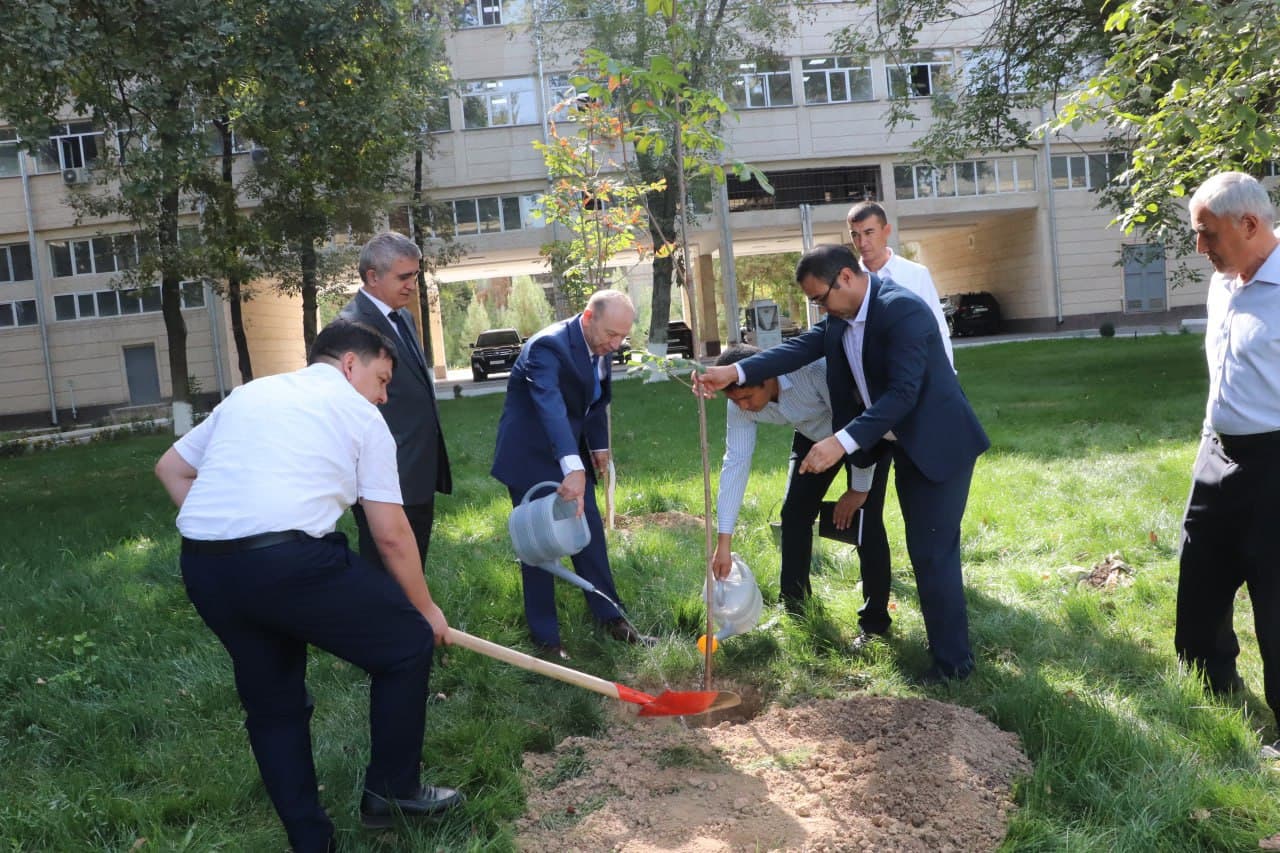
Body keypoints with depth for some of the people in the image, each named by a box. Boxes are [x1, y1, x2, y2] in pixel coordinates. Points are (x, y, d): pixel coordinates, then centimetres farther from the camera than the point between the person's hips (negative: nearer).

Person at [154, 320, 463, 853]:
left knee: (273, 703, 22)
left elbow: (171, 468, 29)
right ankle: (392, 791, 24)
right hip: (290, 559, -7)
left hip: (201, 567, 7)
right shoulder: (359, 414, 9)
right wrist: (426, 607, 20)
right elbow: (390, 534, 7)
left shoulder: (249, 393, 25)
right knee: (407, 644, 13)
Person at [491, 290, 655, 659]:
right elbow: (550, 406, -45)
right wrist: (573, 468, -57)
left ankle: (611, 618, 22)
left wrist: (599, 446, 9)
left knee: (590, 532, 10)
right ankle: (545, 638, 12)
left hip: (572, 453, 7)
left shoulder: (600, 346, -2)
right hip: (532, 456, -7)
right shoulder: (548, 346, -29)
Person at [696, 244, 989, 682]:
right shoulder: (842, 315, 2)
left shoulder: (904, 310, -26)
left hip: (940, 444, -9)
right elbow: (801, 347, -9)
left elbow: (903, 392, -32)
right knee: (923, 550, 17)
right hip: (905, 446, 9)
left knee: (933, 552, -5)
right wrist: (734, 372, -21)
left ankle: (952, 660, 10)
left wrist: (842, 442, -39)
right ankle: (943, 642, 33)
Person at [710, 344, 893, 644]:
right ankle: (793, 610, 16)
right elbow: (735, 462, -20)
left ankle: (874, 623, -1)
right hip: (813, 437, 5)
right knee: (794, 512, 0)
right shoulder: (740, 404, -22)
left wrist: (859, 489, -22)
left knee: (866, 520, -13)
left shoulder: (814, 369, -40)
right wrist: (724, 543, -21)